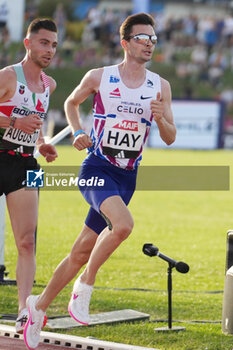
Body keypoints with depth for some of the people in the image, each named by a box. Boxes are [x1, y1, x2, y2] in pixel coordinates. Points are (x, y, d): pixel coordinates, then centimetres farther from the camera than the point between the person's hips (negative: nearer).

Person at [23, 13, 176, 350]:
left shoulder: (160, 87, 4)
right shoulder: (99, 77, -1)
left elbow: (170, 138, 6)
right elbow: (71, 102, 18)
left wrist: (160, 119, -15)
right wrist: (79, 132, 1)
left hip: (126, 178, 4)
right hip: (96, 169, -4)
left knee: (81, 252, 8)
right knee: (123, 224, -32)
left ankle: (40, 304, 26)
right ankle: (84, 286, -14)